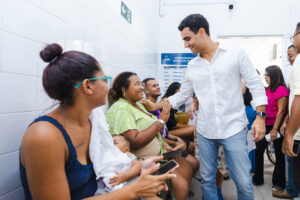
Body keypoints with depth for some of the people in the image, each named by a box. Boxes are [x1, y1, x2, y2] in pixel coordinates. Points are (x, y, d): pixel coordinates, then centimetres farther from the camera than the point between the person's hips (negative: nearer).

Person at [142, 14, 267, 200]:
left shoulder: (235, 53, -3)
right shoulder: (192, 66, 8)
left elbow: (256, 85, -2)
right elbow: (181, 96, 14)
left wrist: (260, 116, -11)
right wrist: (155, 106, 7)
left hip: (234, 128, -3)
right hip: (205, 131, 4)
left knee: (244, 182, 1)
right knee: (207, 179, 12)